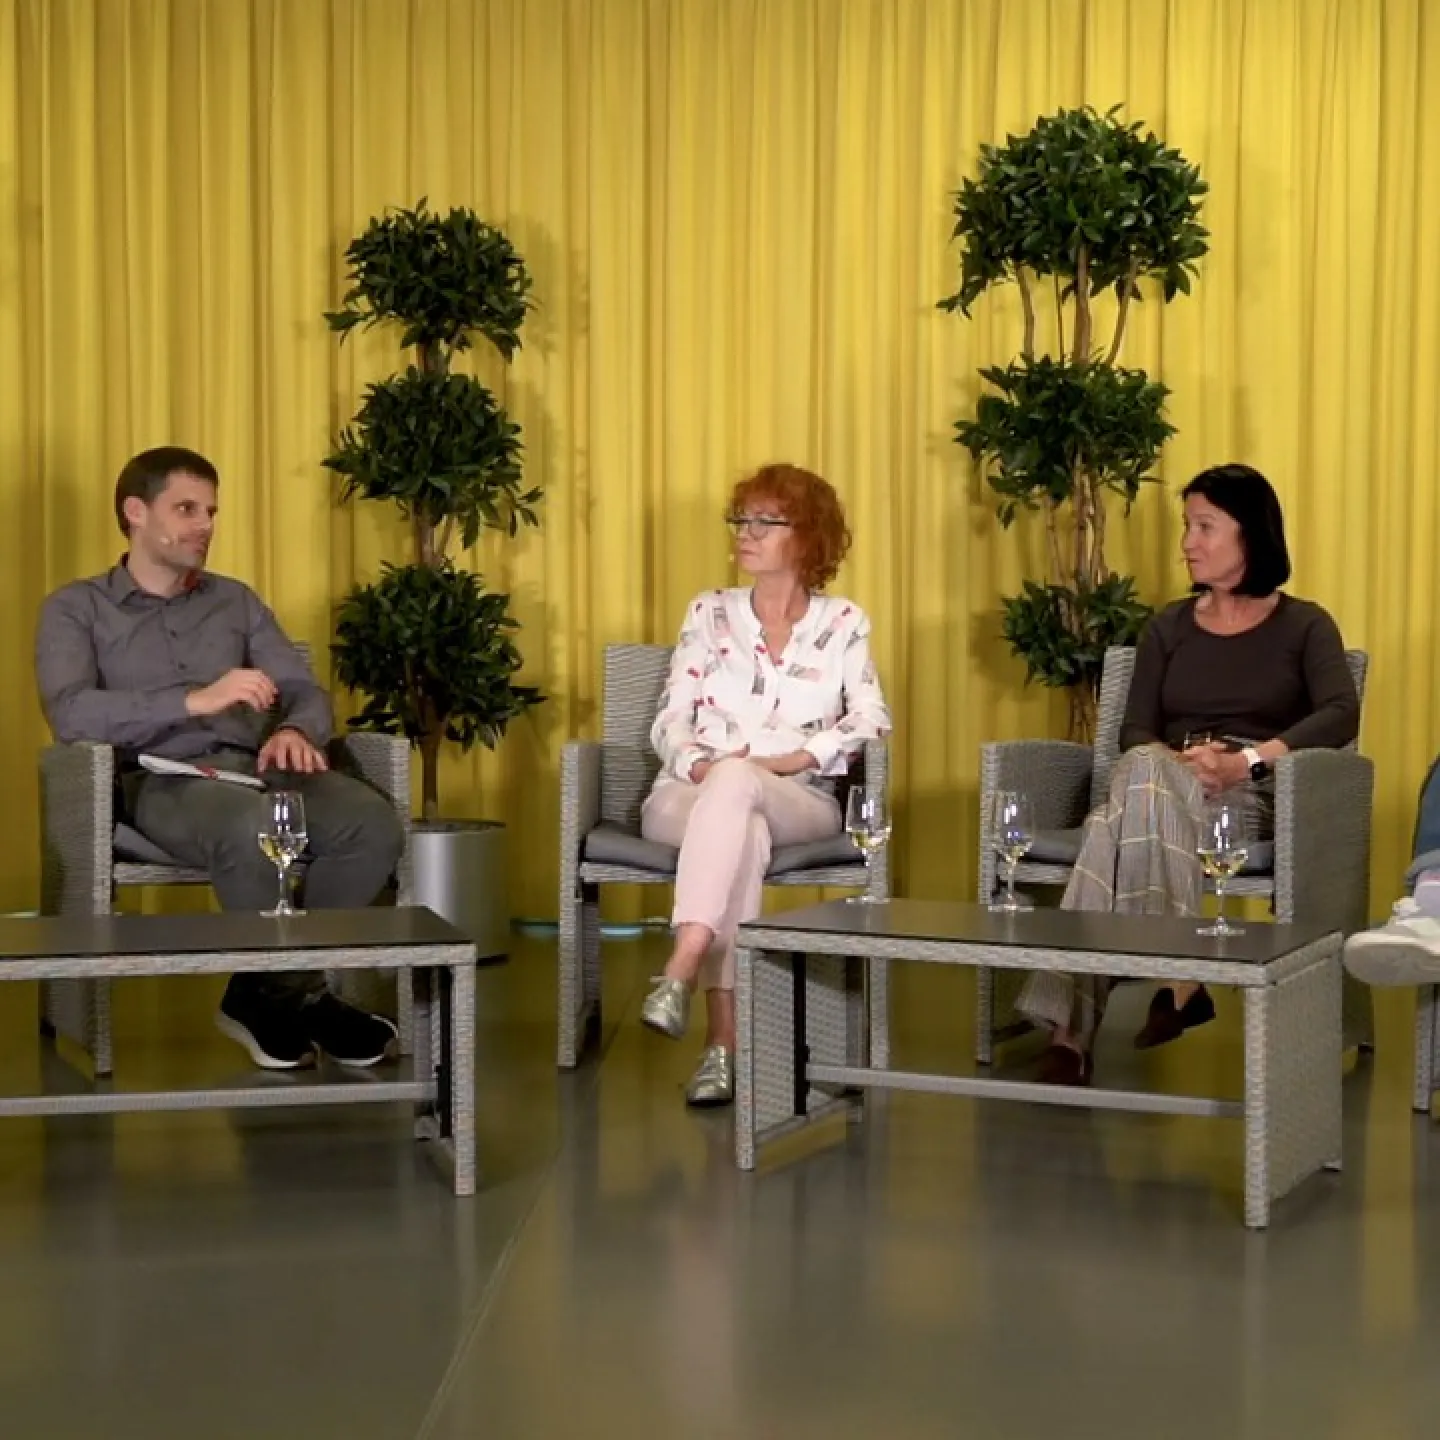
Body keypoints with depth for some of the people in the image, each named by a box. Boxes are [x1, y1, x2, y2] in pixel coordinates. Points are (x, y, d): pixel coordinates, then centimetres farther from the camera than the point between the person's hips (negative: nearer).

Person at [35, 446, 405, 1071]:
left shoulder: (235, 599, 23)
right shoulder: (75, 609, 8)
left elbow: (305, 689, 15)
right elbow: (70, 714, -11)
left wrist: (295, 731, -12)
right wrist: (195, 701, -22)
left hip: (253, 768, 5)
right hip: (159, 780, -5)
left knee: (374, 822, -26)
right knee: (254, 827, -39)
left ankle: (265, 994, -10)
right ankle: (300, 997, -15)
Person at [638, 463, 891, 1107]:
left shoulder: (842, 623, 11)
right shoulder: (709, 613, 15)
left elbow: (871, 717, -3)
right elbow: (670, 720, 8)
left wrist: (797, 756, -17)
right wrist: (697, 763, -15)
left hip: (797, 801, -1)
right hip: (692, 793, 1)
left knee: (736, 783, -39)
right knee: (743, 833, -38)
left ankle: (679, 976, -49)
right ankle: (724, 1041, -45)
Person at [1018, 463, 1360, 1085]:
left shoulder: (1303, 625, 13)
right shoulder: (1167, 627, 23)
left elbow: (1341, 715, -7)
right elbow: (1135, 731, 11)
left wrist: (1245, 760, -21)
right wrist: (1181, 761, -14)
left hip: (1253, 797, -3)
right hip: (1165, 788, 3)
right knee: (1133, 790, -38)